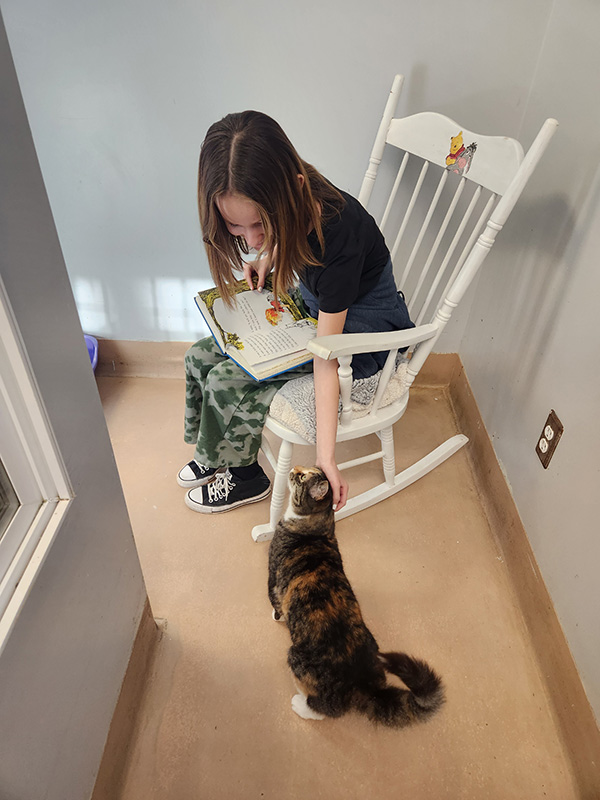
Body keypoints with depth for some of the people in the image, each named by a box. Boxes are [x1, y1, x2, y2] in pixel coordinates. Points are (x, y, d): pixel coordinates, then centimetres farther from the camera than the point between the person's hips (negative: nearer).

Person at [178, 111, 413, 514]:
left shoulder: (337, 234, -35)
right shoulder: (290, 212, -15)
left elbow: (326, 359, -31)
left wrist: (326, 457, -30)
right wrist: (268, 257, -7)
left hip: (362, 332, -7)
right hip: (314, 306, 8)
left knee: (227, 380, -18)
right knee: (200, 357, -1)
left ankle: (245, 477, 9)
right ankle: (211, 454, 22)